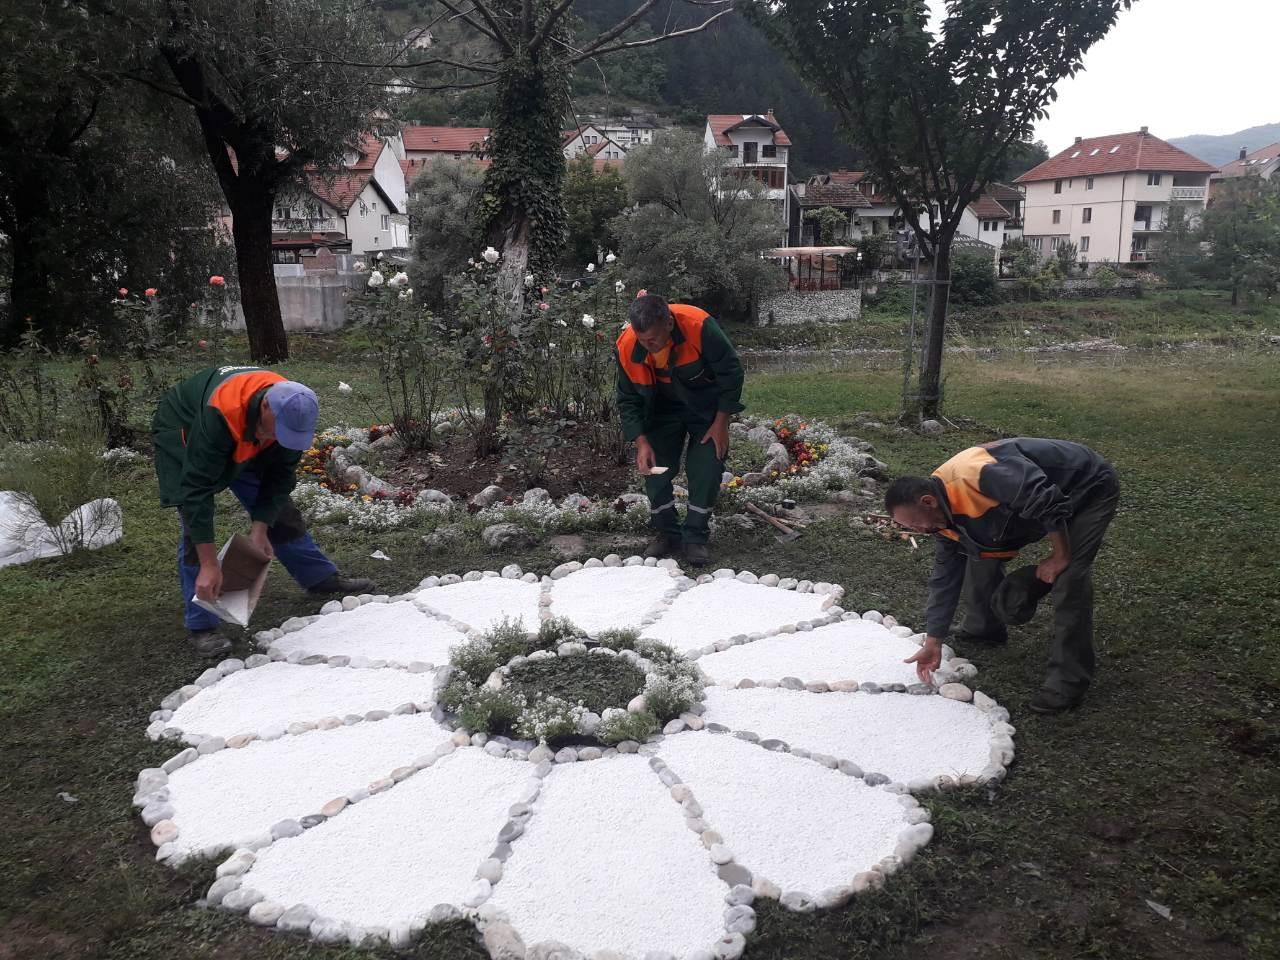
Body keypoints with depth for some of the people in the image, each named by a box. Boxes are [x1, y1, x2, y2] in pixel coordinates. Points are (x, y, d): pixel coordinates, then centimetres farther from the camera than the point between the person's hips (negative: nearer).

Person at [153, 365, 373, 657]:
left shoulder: (292, 412, -27)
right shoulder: (218, 415, -45)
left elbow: (280, 476, -15)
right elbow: (197, 489, -42)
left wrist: (260, 527, -24)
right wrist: (209, 564, -42)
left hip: (245, 441, 5)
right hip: (182, 434, -5)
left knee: (279, 508, 4)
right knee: (195, 523, -16)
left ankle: (322, 578, 21)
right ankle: (201, 626, -8)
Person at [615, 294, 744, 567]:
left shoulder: (699, 326, -36)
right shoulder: (627, 346, -26)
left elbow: (731, 373, -21)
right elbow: (628, 401, -12)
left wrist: (721, 423, -17)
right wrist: (641, 443, -22)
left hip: (706, 408, -2)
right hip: (663, 410, 3)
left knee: (706, 470, -9)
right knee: (654, 470, -3)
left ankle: (695, 537, 6)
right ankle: (667, 533, 16)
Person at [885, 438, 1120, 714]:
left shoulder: (977, 475, -38)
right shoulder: (944, 516, -7)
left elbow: (1047, 501, -35)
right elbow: (945, 577, 0)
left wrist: (1061, 556, -22)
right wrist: (933, 643, 2)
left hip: (1090, 487, -8)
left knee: (1069, 577, -21)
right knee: (981, 553, 6)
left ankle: (1069, 681, -11)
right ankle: (984, 628, 28)